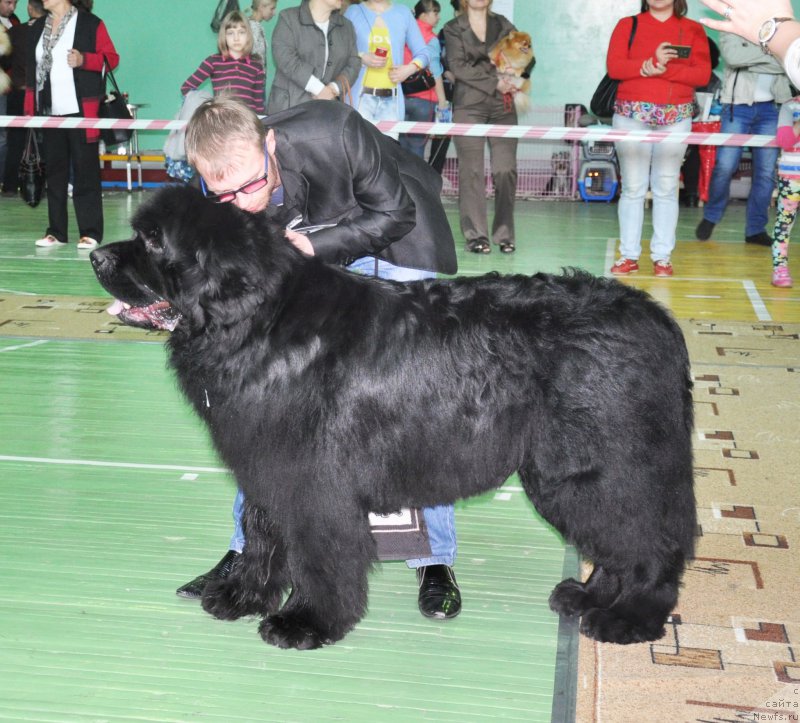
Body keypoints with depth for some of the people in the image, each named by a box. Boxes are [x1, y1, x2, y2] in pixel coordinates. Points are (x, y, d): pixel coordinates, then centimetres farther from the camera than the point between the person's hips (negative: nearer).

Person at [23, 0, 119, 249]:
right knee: (54, 172, 8)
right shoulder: (37, 28, 15)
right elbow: (31, 71, 16)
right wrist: (30, 109, 11)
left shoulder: (91, 24, -2)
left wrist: (83, 60, -21)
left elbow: (111, 58, -4)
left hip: (81, 112, -5)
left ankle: (90, 233, 2)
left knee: (85, 171, -3)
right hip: (49, 113, 6)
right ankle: (56, 231, 14)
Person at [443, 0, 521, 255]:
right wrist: (494, 82, -10)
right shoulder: (453, 28, 9)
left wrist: (511, 79, -8)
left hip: (502, 106, 2)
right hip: (469, 105, -2)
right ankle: (475, 235, -1)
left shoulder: (503, 25, 17)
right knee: (472, 170, -6)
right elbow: (458, 66, -4)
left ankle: (504, 234, 1)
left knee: (506, 169, -7)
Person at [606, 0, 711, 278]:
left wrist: (663, 70, -14)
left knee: (666, 188, 1)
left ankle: (662, 256, 5)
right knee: (632, 187, 1)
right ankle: (629, 255, 5)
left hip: (676, 118, 0)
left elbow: (703, 74, -2)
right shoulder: (628, 25, 8)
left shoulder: (693, 29, 8)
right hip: (631, 115, 0)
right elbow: (614, 66, -4)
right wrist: (651, 64, -17)